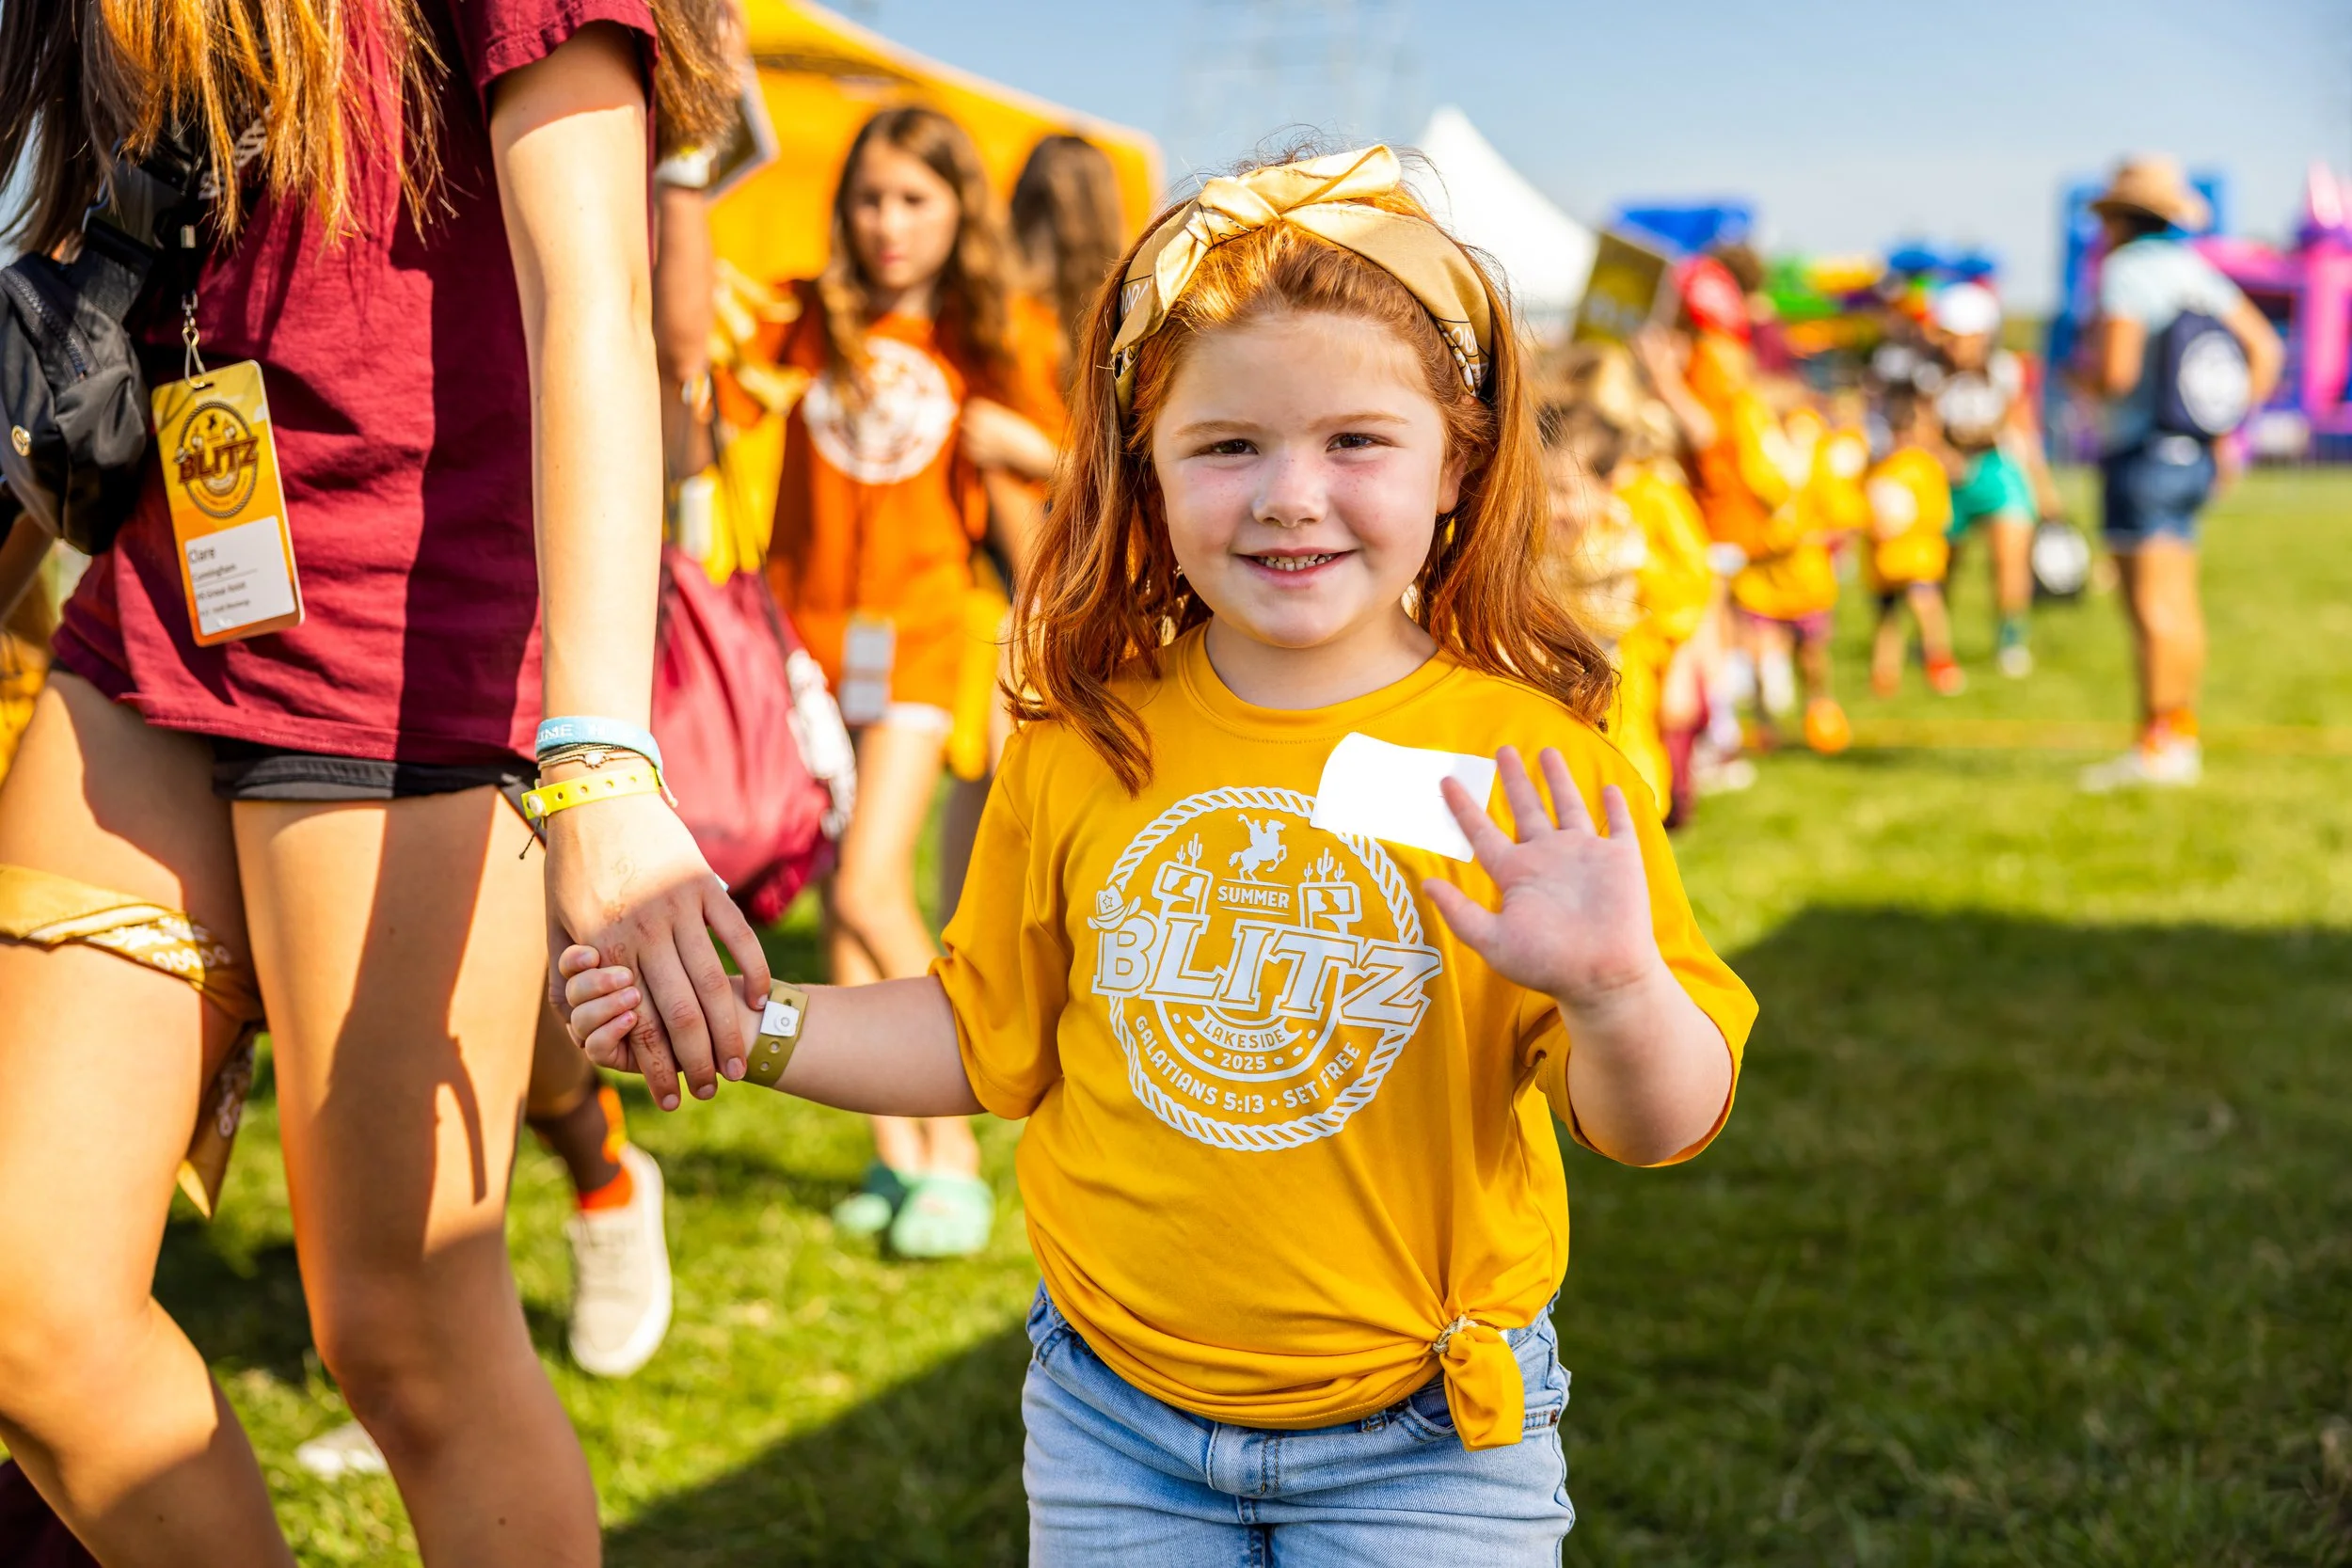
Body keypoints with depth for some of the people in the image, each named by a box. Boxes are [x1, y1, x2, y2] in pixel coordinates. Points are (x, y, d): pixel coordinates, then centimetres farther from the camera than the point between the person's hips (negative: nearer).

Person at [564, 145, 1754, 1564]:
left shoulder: (1526, 759, -11)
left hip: (1423, 1443, -2)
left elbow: (1662, 1127, -11)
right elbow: (988, 1040, 9)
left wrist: (1616, 991, -31)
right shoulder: (1084, 746, -4)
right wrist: (746, 1022, -1)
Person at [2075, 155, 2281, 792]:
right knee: (2178, 605, 13)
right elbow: (2264, 348, 16)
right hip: (2191, 455, 9)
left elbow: (2114, 373, -20)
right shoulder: (2195, 270, 13)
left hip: (2143, 453, -9)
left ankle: (2157, 746, -7)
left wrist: (2081, 377, 2)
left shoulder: (2127, 271, -11)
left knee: (2151, 606, -8)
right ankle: (2183, 737, 18)